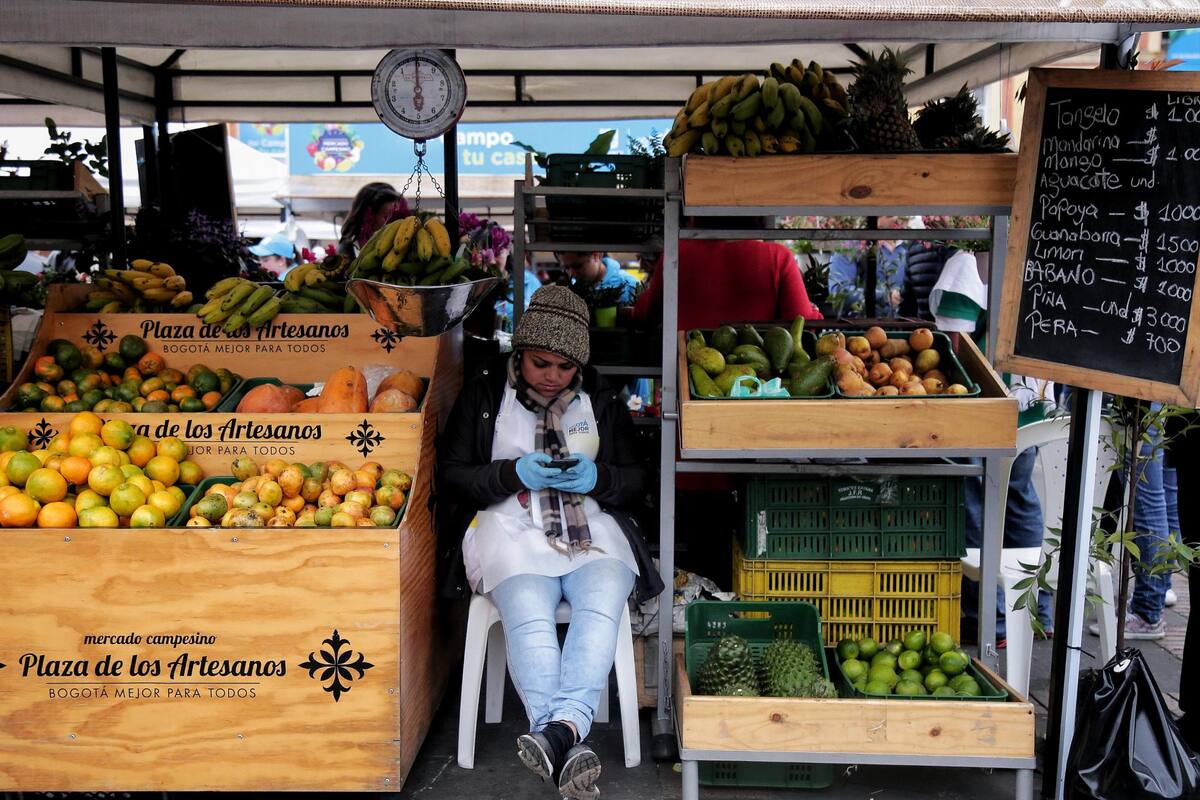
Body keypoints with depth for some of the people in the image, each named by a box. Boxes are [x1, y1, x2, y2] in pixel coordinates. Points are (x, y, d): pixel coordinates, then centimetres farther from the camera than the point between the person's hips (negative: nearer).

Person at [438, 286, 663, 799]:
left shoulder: (602, 401, 17)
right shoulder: (484, 394, 12)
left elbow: (634, 482, 18)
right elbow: (450, 474, 8)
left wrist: (596, 478, -6)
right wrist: (515, 473, -9)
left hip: (592, 528, 2)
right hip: (510, 527, -1)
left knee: (600, 609, -32)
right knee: (529, 616, -34)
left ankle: (558, 730, -47)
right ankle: (568, 743, -46)